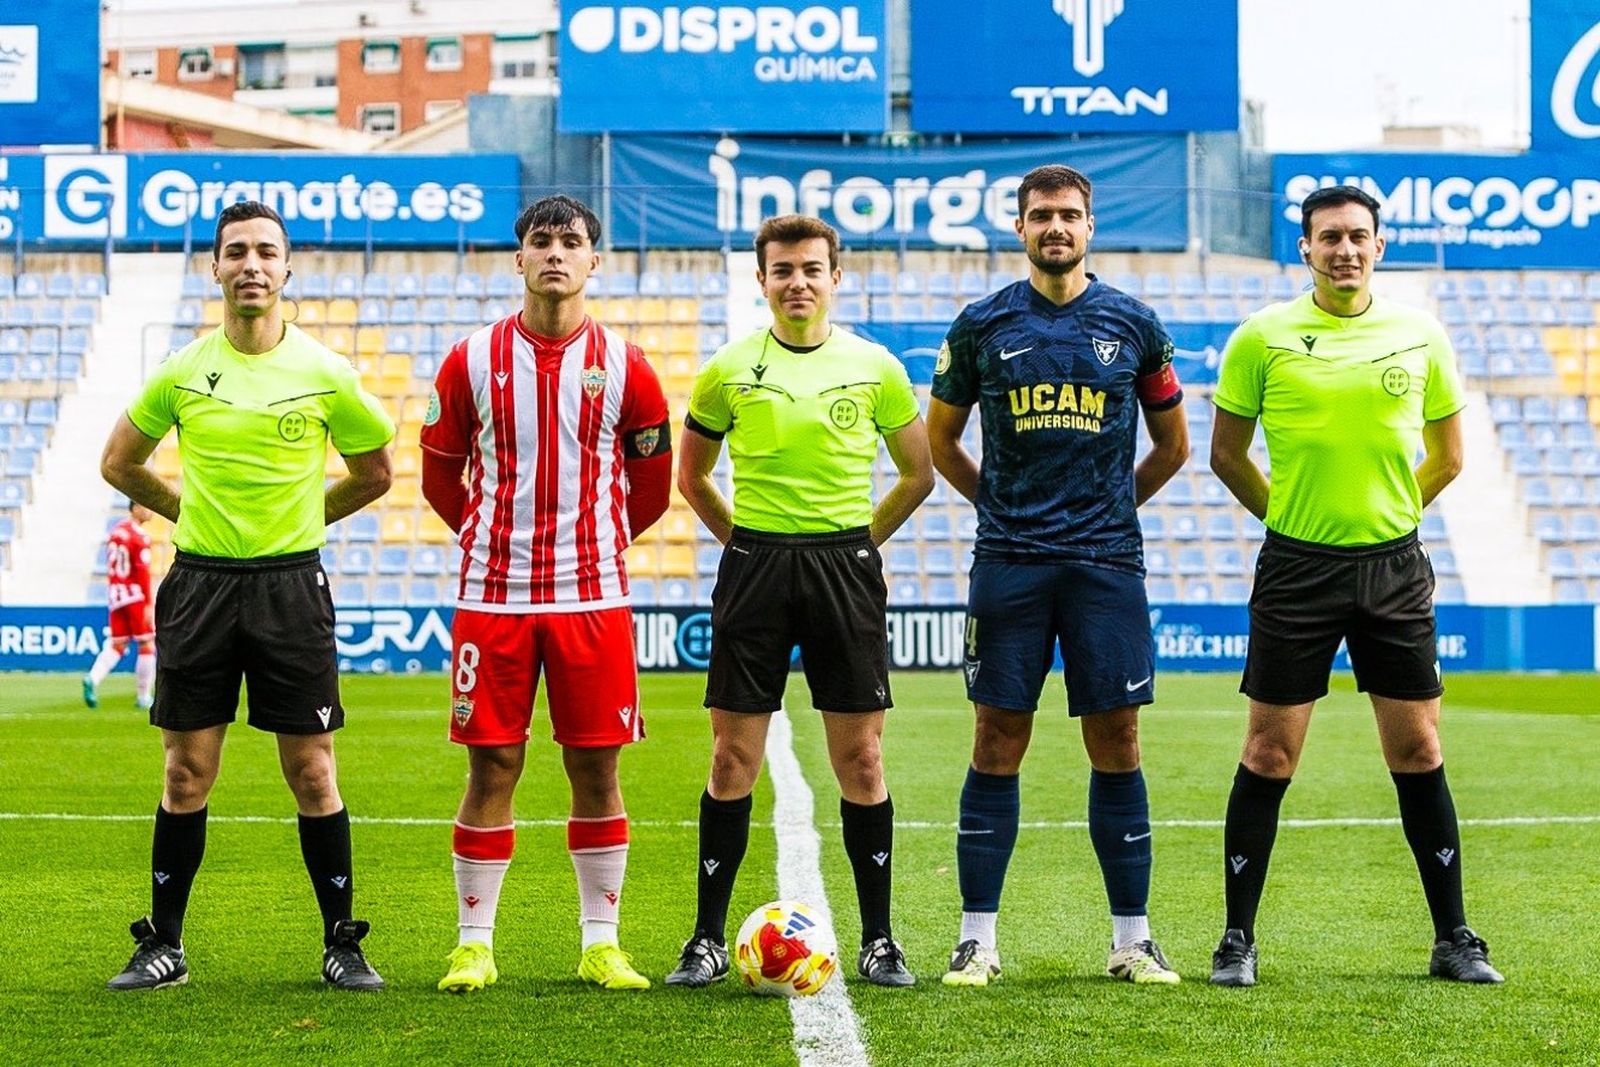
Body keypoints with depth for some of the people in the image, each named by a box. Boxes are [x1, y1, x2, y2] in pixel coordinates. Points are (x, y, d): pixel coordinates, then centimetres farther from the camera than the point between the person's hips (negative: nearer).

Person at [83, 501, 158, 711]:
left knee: (116, 645, 10)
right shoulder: (139, 536, -12)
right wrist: (149, 605, -16)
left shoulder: (115, 530, 12)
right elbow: (143, 572, -16)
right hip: (136, 597, -7)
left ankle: (93, 678, -14)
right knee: (147, 645, 4)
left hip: (115, 596, 7)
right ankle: (143, 696, 7)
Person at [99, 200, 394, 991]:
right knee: (186, 774, 4)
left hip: (291, 585, -1)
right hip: (200, 584, 1)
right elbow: (119, 463, 16)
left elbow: (375, 472, 13)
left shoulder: (324, 373, -1)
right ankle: (163, 946, 12)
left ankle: (341, 944, 10)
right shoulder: (182, 372, 1)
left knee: (312, 774, 0)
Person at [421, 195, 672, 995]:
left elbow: (653, 481, 13)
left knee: (596, 768, 3)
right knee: (491, 767, 1)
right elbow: (439, 473, 13)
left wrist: (602, 541, 12)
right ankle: (474, 946, 9)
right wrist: (491, 540, 11)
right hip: (493, 597, 0)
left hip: (592, 597, 0)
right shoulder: (473, 361, 2)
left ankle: (601, 945, 12)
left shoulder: (623, 365, 3)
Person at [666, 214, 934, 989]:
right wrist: (743, 541, 7)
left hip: (845, 565, 0)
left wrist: (859, 541, 7)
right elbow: (692, 475, 14)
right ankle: (708, 939, 7)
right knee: (733, 758, 0)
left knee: (860, 758, 1)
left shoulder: (874, 367, 3)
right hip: (754, 567, 0)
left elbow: (918, 473, 12)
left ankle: (878, 940, 9)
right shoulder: (729, 370, 3)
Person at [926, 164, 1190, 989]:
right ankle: (977, 937, 5)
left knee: (1116, 742, 2)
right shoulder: (983, 325, 5)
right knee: (998, 742, 0)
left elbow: (1172, 443, 17)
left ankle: (1132, 937, 9)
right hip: (1008, 563, 0)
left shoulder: (1133, 325, 6)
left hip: (1106, 562, 0)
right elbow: (940, 437, 16)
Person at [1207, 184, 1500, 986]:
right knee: (1268, 756, 0)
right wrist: (1286, 514, 7)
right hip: (1296, 568, -2)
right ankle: (1237, 940, 9)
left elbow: (1446, 455, 15)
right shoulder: (1262, 338, -3)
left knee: (1418, 753, 5)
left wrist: (1386, 514, 12)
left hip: (1394, 567, 2)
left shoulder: (1418, 335, 3)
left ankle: (1453, 938, 14)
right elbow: (1226, 453, 7)